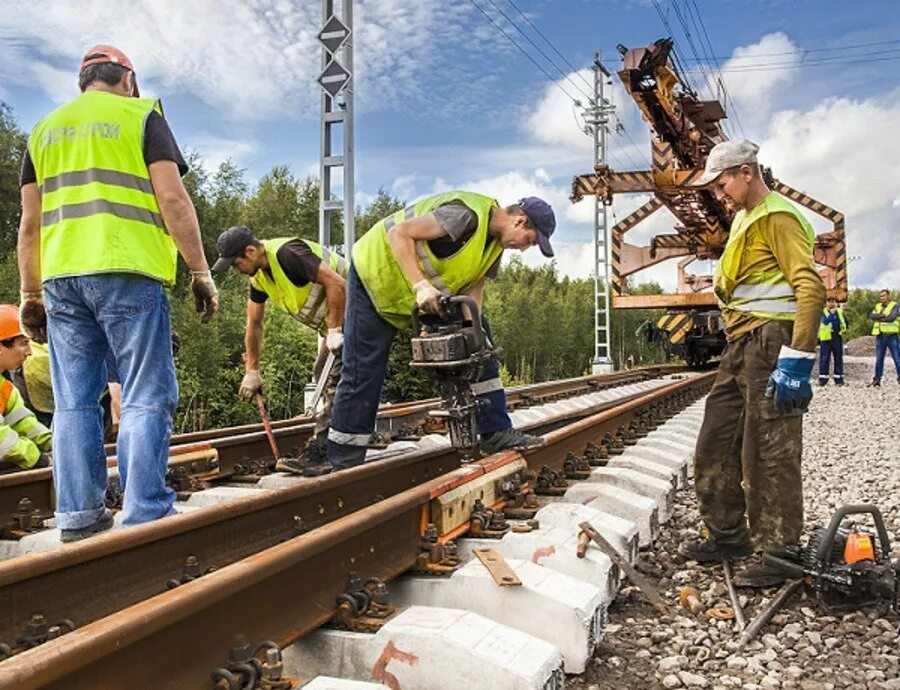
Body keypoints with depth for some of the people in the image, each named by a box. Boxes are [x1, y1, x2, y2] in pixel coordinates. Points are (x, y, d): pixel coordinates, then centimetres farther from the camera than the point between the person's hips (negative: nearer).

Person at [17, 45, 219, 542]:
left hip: (61, 277, 5)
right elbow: (172, 199, -5)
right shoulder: (140, 115, 7)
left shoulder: (44, 130, 20)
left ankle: (78, 519, 9)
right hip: (128, 273, -5)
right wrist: (200, 272, -4)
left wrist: (30, 294, 19)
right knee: (145, 401, -3)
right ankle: (144, 520, -7)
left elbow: (30, 223, 16)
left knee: (74, 404, 8)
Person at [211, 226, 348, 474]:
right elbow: (254, 324, 13)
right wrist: (252, 371, 14)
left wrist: (335, 331, -25)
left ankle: (317, 455, -12)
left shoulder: (286, 254, -26)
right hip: (332, 322, 11)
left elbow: (337, 284, -30)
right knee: (322, 373, 18)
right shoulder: (258, 276, 5)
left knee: (334, 383, -14)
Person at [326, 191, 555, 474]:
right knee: (362, 375, -6)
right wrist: (420, 286, -38)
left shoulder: (495, 243, 0)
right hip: (375, 272, -9)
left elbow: (473, 290, -4)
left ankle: (495, 432, 3)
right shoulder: (467, 214, -29)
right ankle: (343, 465, 5)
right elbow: (399, 234, -32)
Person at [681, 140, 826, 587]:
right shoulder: (745, 219, 20)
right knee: (715, 444, 13)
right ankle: (728, 535, 24)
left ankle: (780, 554, 6)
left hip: (771, 344, -10)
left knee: (768, 452, -5)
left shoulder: (778, 217, -11)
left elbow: (811, 288, -20)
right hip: (741, 347, 10)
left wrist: (797, 361, -25)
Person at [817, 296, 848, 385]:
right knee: (824, 359, -3)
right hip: (826, 338, -4)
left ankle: (839, 379, 11)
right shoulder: (823, 312, 1)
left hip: (837, 338, 4)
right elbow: (825, 321, -17)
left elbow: (846, 323, 15)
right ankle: (823, 379, 0)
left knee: (838, 358, 6)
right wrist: (832, 313, -22)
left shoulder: (839, 311, 12)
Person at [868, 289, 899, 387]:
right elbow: (871, 316, -3)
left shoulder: (894, 306, 0)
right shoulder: (877, 306, 15)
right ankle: (877, 380, 11)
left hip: (892, 336, -4)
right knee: (879, 359, 7)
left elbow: (892, 317, -16)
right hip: (880, 336, 5)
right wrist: (882, 315, -18)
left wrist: (879, 318, -4)